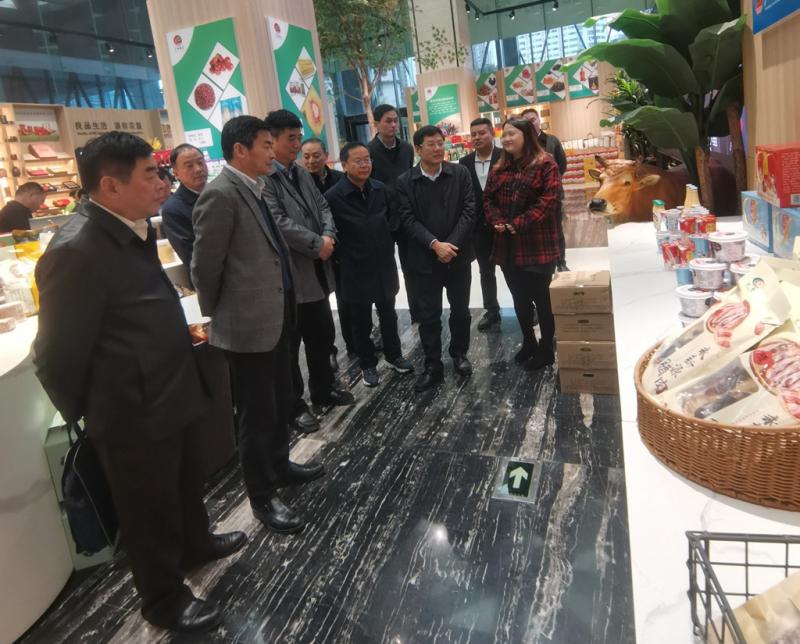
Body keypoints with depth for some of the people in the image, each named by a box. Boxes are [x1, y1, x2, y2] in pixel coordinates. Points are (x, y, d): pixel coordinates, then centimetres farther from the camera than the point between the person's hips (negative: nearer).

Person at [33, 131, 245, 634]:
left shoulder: (133, 229, 2)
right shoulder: (76, 251, -26)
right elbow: (59, 355, -19)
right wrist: (84, 415, -6)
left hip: (172, 394, 8)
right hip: (133, 414, -8)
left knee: (187, 484, 28)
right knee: (150, 511, 13)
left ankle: (195, 544, 53)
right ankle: (165, 599, 36)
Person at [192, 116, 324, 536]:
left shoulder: (256, 189, 11)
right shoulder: (220, 194, -17)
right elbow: (204, 266, -14)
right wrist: (217, 316, -3)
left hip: (277, 314, 9)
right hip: (247, 322, -9)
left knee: (281, 402, 22)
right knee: (256, 414, 5)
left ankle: (280, 466, 42)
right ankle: (262, 496, 21)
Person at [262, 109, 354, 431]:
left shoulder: (302, 173, 13)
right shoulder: (262, 178, -15)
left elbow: (322, 206, 12)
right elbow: (279, 222, -22)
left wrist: (328, 235, -8)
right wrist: (317, 244, -15)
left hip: (316, 271, 9)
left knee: (323, 335, 19)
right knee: (289, 345, 6)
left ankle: (322, 390, 37)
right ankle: (294, 406, 20)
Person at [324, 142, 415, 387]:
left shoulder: (380, 189, -1)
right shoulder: (333, 197, -15)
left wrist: (389, 250, 8)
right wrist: (344, 258, -5)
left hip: (384, 266, 4)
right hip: (356, 272, -4)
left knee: (388, 315, 18)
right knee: (361, 321, 11)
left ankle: (393, 355, 38)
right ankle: (367, 364, 29)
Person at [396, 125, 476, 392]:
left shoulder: (460, 173, 0)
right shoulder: (405, 182, -2)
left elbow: (469, 211, -5)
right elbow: (408, 220, -8)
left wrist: (451, 244, -15)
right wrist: (435, 244, -19)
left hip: (458, 255, 1)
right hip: (425, 259, -1)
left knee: (460, 310, 14)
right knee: (428, 315, 5)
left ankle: (459, 354, 35)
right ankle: (433, 366, 17)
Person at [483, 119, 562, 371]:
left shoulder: (545, 164, -6)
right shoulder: (499, 169, 13)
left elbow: (548, 200, -15)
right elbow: (488, 199, 10)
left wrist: (519, 224, -20)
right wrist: (497, 221, -10)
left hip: (537, 244, -6)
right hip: (508, 246, 6)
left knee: (542, 298, 3)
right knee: (520, 299, 16)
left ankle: (546, 349, 18)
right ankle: (528, 343, 32)